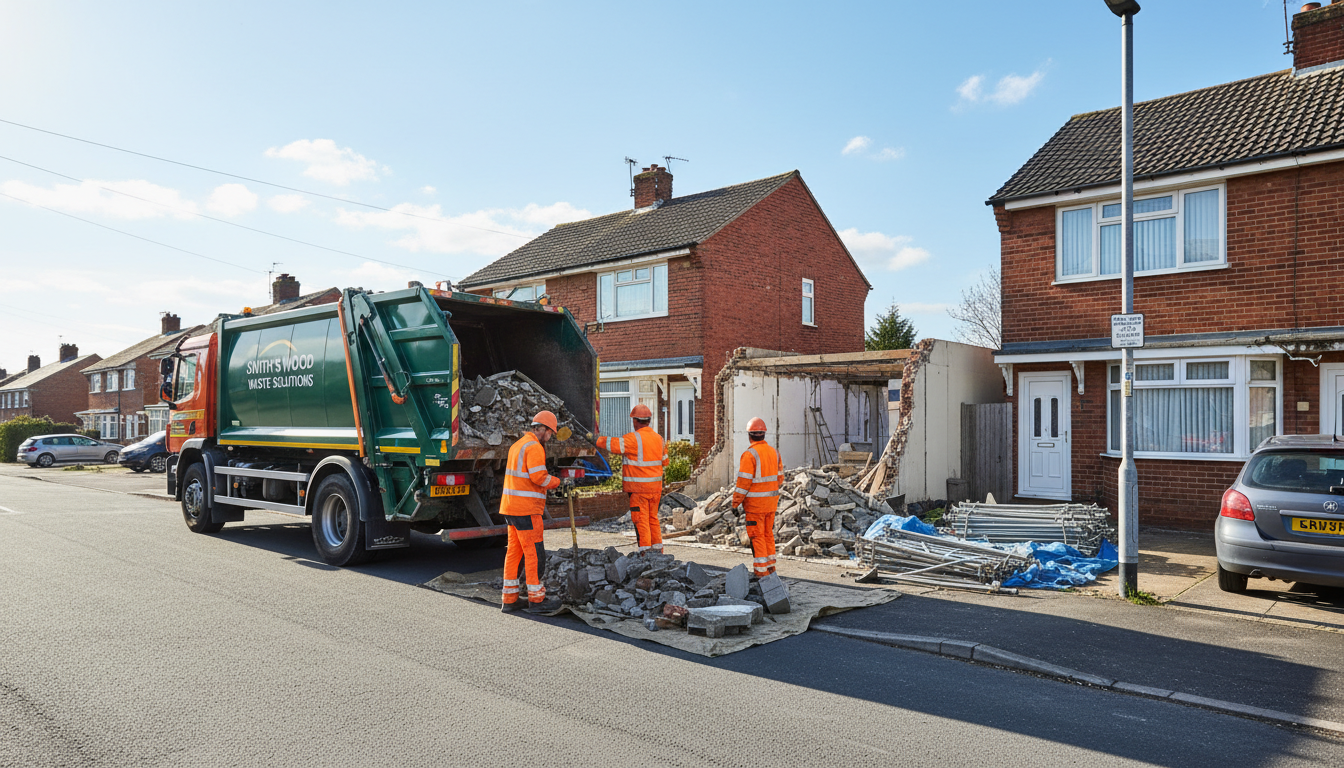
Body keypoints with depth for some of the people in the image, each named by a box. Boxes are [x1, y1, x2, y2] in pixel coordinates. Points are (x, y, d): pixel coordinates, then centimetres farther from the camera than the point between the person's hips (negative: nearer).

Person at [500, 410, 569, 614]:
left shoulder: (518, 445, 19)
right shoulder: (534, 446, -12)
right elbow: (539, 477, -20)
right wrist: (560, 482, -7)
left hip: (511, 506, 10)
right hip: (526, 509, -10)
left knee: (514, 552, 12)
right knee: (534, 553, -2)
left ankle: (509, 599, 16)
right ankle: (536, 599, 4)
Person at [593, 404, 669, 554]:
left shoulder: (634, 438, -15)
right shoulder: (658, 438, 9)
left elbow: (614, 444, -21)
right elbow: (664, 461, 18)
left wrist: (598, 441, -6)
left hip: (639, 487, -7)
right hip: (655, 485, 7)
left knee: (640, 519, -2)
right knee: (653, 517, 16)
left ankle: (645, 549, -2)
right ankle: (657, 547, 22)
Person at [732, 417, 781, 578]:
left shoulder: (749, 454, -16)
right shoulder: (773, 452, 7)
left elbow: (744, 482, -18)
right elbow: (778, 477, 13)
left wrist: (736, 503, -12)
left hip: (755, 503, -7)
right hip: (771, 502, 7)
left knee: (757, 536, 0)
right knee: (768, 534, 16)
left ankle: (762, 570, 2)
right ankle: (770, 567, 22)